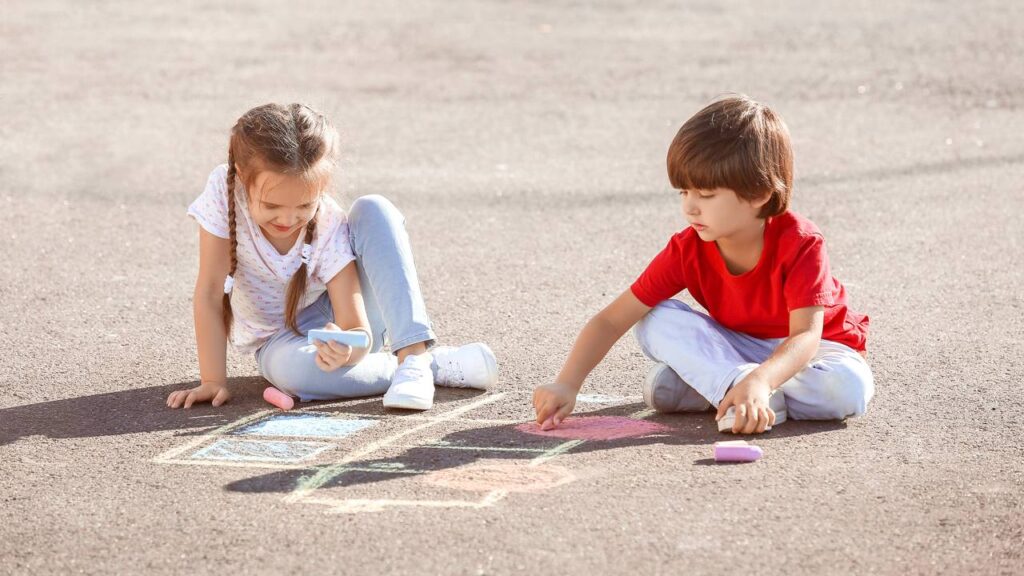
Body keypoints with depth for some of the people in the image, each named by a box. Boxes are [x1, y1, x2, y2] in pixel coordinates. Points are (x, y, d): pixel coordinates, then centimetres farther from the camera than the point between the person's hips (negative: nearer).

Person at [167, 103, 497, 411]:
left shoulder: (330, 226, -24)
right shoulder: (224, 191, -25)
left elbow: (358, 330, -28)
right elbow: (209, 294, -21)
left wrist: (348, 347, -52)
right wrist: (213, 382, -25)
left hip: (338, 324, 0)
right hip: (282, 338, 0)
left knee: (373, 210, -26)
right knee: (289, 367, -40)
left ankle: (414, 354, -36)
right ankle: (440, 366, -25)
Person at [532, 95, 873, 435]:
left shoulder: (799, 244, -28)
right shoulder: (688, 250, -17)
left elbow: (806, 335, -38)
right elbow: (612, 319, -17)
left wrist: (759, 380, -58)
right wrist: (567, 385, -32)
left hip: (806, 351, -3)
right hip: (736, 347, 3)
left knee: (849, 389, -37)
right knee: (654, 321, -20)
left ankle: (708, 384, -24)